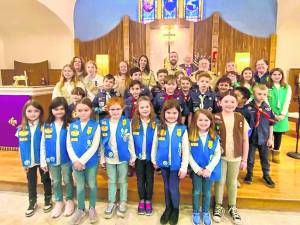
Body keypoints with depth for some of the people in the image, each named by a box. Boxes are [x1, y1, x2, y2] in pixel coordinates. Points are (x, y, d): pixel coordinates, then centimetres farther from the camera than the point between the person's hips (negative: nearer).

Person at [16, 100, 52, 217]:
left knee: (46, 180, 15)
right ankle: (32, 203, 36)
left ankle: (48, 200, 35)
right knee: (31, 182, 17)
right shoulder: (21, 129, -3)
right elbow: (22, 147, 0)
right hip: (30, 161, 3)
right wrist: (24, 163, -1)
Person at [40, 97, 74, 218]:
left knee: (67, 180, 13)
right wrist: (43, 161, 1)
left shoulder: (69, 125, -9)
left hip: (66, 159, -2)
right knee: (56, 182, 17)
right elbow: (43, 144, 2)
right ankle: (59, 202, 36)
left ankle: (69, 200, 34)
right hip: (52, 159, 3)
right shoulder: (47, 125, -1)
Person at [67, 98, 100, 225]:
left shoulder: (95, 126, -10)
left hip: (91, 162, -2)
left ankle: (92, 208, 34)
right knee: (80, 186, 17)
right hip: (76, 162, 2)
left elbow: (94, 146, -15)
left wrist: (82, 161, -18)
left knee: (92, 185, 14)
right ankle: (80, 209, 36)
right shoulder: (72, 126, 0)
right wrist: (75, 160, -13)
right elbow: (68, 145, -2)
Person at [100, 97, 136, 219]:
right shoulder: (104, 123, -4)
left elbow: (130, 140, -4)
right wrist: (102, 158, 5)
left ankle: (123, 203, 30)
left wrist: (132, 156, -2)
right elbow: (102, 142, 2)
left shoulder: (127, 122, -10)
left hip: (123, 157, -2)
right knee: (111, 181, 17)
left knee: (122, 181, 14)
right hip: (109, 158, 2)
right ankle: (111, 203, 32)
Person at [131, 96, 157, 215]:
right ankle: (142, 200, 31)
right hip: (138, 156, 1)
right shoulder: (134, 122, -4)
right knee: (140, 178, 14)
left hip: (150, 156, -1)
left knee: (149, 179, 12)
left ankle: (148, 201, 29)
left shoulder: (155, 122, -6)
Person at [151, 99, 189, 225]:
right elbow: (154, 145, 5)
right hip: (163, 163, 2)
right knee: (166, 187, 17)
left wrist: (184, 167, -8)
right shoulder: (159, 128, -4)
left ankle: (175, 209, 32)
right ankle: (168, 208, 39)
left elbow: (185, 150, -8)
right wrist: (154, 160, 10)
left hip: (176, 164, -2)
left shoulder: (182, 129, -10)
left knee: (174, 188, 5)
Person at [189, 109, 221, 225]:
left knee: (207, 192, 15)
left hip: (209, 170, 1)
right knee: (196, 192, 12)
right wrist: (197, 168, -14)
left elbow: (217, 154, -6)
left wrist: (209, 168, -15)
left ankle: (206, 213, 36)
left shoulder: (214, 137, -6)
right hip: (196, 169, -1)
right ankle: (195, 213, 32)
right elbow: (188, 154, -8)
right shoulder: (191, 136, -10)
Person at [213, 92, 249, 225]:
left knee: (232, 182, 17)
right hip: (220, 156, -2)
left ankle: (232, 207, 36)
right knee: (220, 181, 10)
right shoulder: (215, 118, -9)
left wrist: (244, 159, 4)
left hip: (236, 157, 2)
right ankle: (218, 206, 30)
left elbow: (245, 140, 3)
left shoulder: (241, 119, -3)